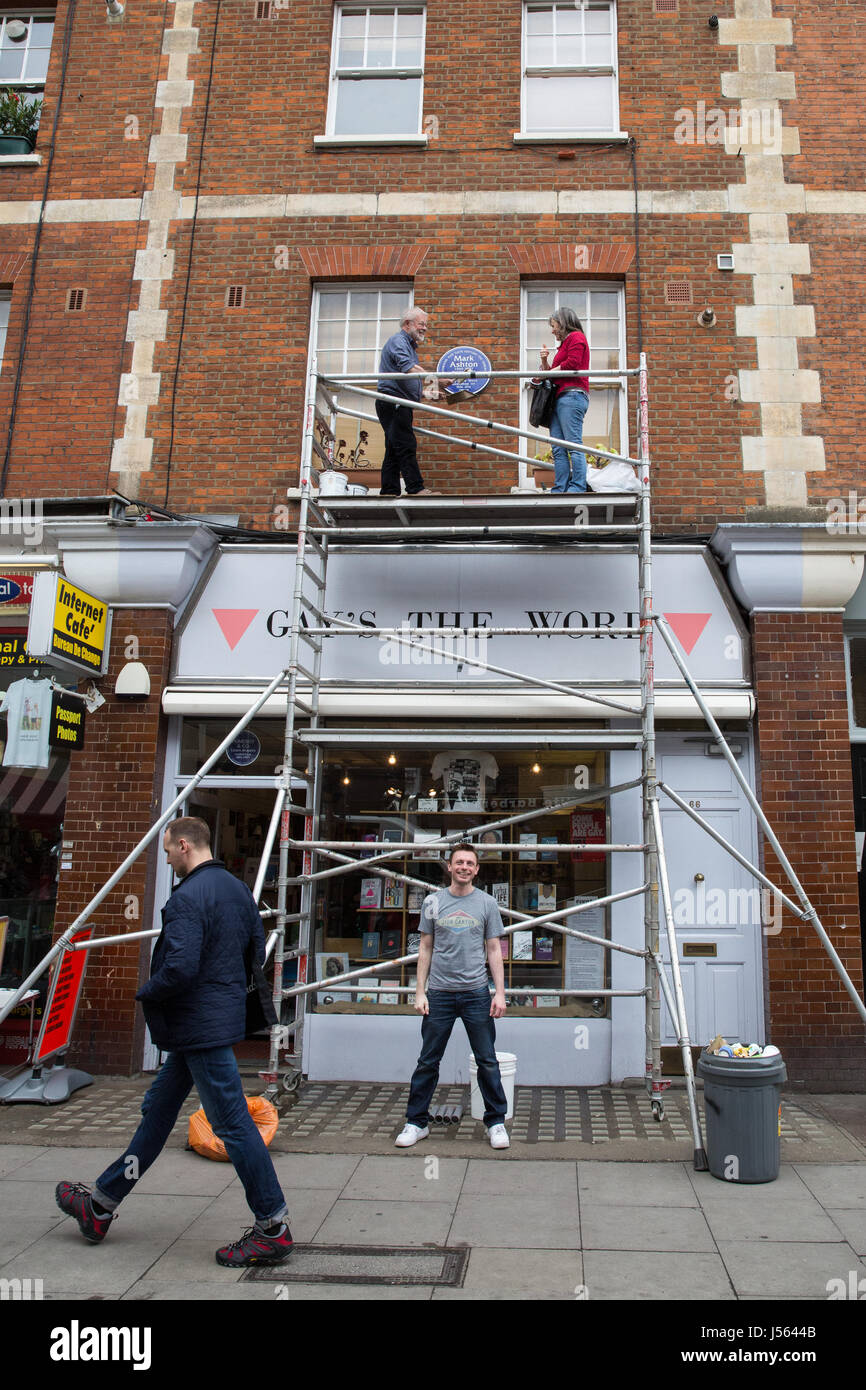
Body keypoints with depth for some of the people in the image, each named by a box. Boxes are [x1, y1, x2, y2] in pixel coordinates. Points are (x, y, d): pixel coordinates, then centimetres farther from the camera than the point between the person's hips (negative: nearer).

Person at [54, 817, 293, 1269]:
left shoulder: (187, 897, -21)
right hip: (220, 1013, 10)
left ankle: (273, 1229, 7)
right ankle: (102, 1204, 34)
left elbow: (179, 968, -27)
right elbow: (258, 952, 16)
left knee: (232, 1122, -3)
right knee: (158, 1109, 19)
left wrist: (146, 994, -8)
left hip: (201, 1025, -10)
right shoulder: (238, 889, 9)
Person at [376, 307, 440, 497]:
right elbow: (408, 367, -24)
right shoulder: (398, 340, -5)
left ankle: (389, 491, 7)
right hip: (393, 401, -11)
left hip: (400, 405, 11)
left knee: (394, 449, 7)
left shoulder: (409, 345, 27)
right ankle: (416, 489, -20)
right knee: (406, 446, -16)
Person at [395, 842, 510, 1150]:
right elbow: (425, 949, 8)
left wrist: (499, 992, -1)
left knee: (487, 1061, 5)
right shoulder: (433, 902, 5)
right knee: (428, 1062, 7)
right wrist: (420, 992, 2)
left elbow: (494, 950, 6)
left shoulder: (486, 903, 4)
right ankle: (416, 1122, 20)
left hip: (476, 993, 0)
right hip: (439, 994, 0)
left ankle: (496, 1122, 19)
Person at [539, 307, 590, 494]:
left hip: (572, 395, -9)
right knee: (558, 448, 1)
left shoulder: (576, 337, 3)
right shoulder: (565, 344, 30)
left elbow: (572, 363, -12)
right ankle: (560, 489, -1)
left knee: (573, 444, -15)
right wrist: (544, 362, 10)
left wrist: (547, 372, -3)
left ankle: (578, 487, -19)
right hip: (560, 398, 9)